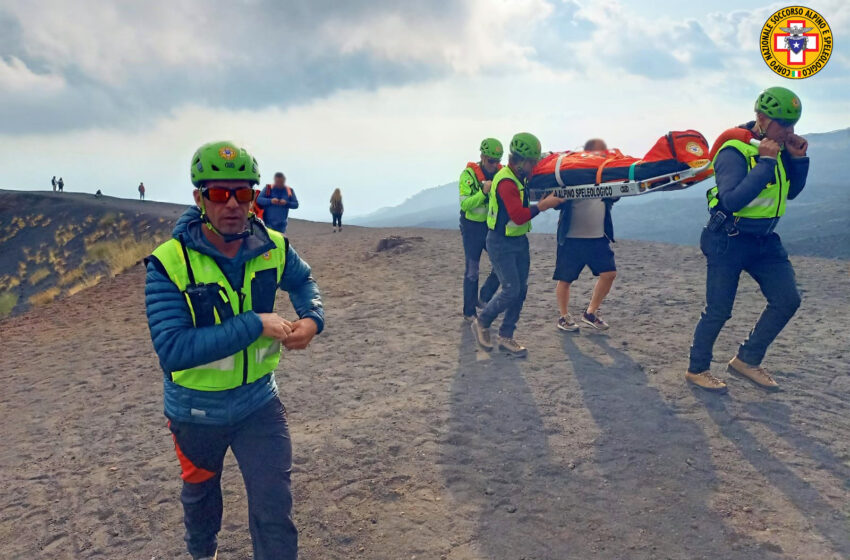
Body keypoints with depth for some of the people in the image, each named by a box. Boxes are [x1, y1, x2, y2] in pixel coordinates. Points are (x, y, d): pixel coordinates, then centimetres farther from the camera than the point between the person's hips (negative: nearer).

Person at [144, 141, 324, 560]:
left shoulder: (273, 248, -13)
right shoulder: (170, 263, -25)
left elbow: (302, 280, 10)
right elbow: (172, 350, -33)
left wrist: (312, 318, -11)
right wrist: (255, 324, -34)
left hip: (259, 402, 1)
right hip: (197, 411, -1)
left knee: (275, 510, 0)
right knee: (200, 496, 27)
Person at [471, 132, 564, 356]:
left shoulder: (520, 177, 7)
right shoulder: (506, 182, -22)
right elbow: (518, 216, -29)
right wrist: (543, 205, -24)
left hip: (519, 241, 9)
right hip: (501, 243, -9)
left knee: (521, 290, 7)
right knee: (511, 290, -10)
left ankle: (506, 336, 15)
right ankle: (481, 323, 12)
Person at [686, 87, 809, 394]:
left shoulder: (779, 147, 5)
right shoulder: (734, 150, -20)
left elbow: (790, 193, 14)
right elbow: (732, 201, -31)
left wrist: (798, 159, -2)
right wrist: (765, 163, -30)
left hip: (764, 240, 8)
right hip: (728, 241, -8)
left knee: (787, 300, 1)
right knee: (718, 311, 0)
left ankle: (747, 360, 15)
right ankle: (697, 369, 18)